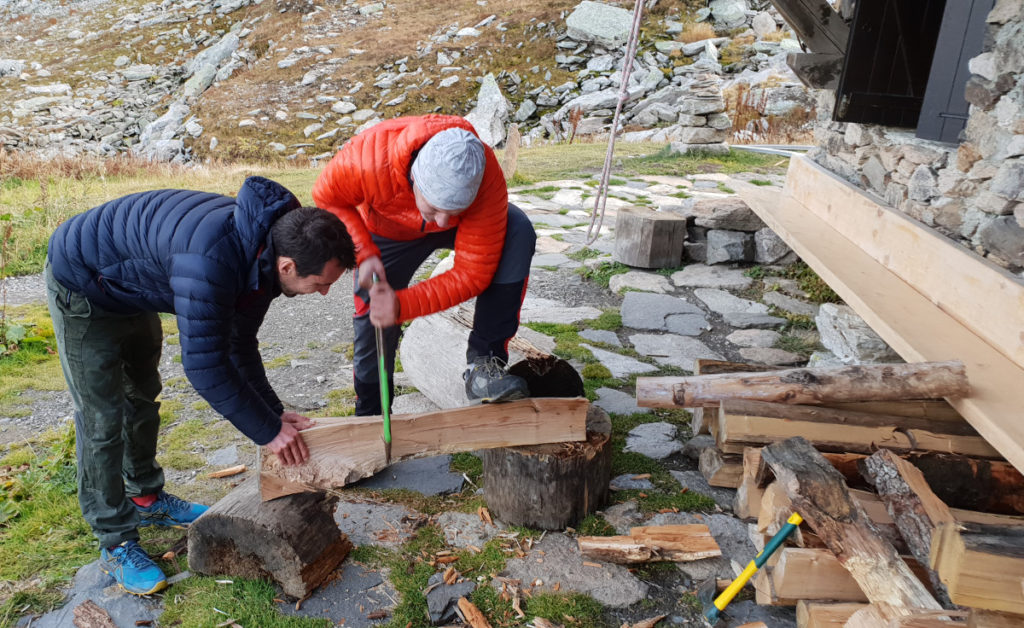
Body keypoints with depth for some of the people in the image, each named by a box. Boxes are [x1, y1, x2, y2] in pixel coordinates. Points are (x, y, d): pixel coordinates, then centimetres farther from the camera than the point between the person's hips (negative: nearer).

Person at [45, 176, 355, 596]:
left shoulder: (263, 251, -15)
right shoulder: (210, 260, -44)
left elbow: (240, 346, -3)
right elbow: (204, 365, -38)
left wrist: (274, 412, -8)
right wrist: (267, 431, -29)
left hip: (130, 290, 8)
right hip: (82, 287, -8)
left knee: (142, 397, 19)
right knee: (103, 418, -3)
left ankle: (146, 498, 39)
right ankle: (116, 542, 13)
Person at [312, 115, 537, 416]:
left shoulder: (486, 178, -40)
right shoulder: (368, 158, -41)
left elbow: (472, 273, -33)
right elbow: (327, 199, -19)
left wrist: (403, 305, -43)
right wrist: (364, 253, -33)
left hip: (467, 221, 0)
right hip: (388, 232, 0)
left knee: (518, 233, -30)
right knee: (373, 324, -3)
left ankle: (483, 364, -24)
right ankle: (370, 417, 28)